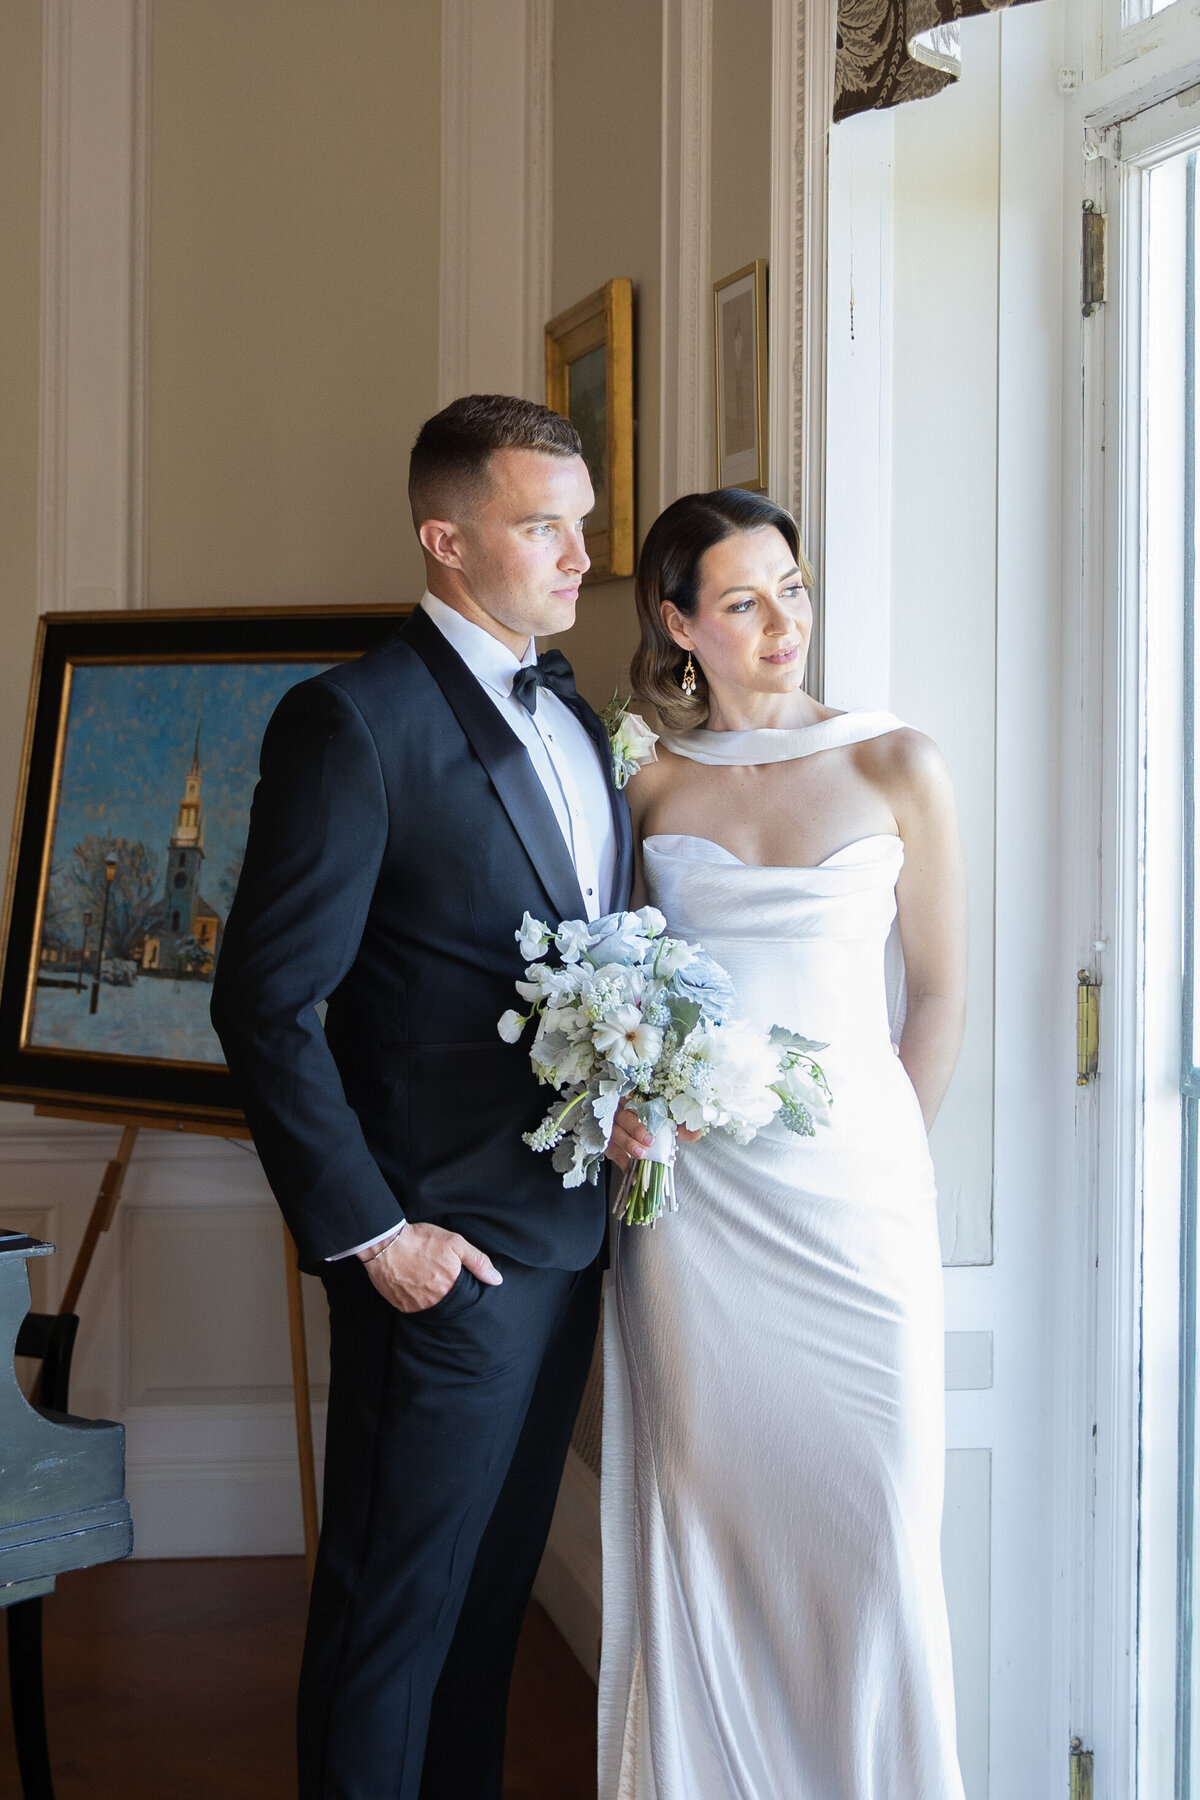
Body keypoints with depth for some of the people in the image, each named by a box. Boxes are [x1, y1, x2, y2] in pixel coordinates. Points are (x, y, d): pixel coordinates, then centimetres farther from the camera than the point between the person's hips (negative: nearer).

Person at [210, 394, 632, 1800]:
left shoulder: (576, 717, 12)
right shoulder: (351, 721, -14)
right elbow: (266, 1003, -16)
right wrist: (369, 1233, -17)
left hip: (569, 1236, 8)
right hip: (446, 1248, -7)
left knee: (492, 1591, 18)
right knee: (397, 1610, 4)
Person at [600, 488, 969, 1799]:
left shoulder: (894, 767, 1)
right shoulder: (646, 782, 6)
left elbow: (941, 992, 7)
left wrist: (887, 1167, 8)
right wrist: (619, 1093, -1)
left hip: (851, 1185, -1)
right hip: (685, 1188, 1)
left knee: (866, 1524, -1)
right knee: (700, 1523, 4)